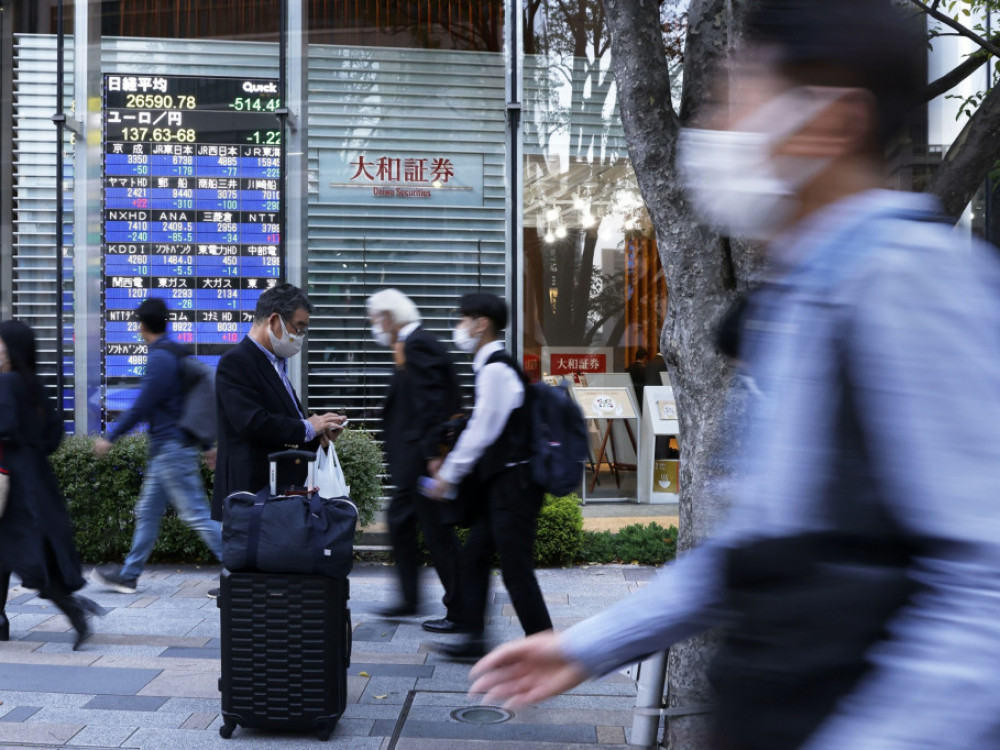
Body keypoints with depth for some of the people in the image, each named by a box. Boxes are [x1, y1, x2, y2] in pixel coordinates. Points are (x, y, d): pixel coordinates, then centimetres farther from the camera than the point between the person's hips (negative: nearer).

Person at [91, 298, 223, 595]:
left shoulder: (160, 358, -15)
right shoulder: (178, 353, 14)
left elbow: (142, 406, -18)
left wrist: (111, 437, -9)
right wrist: (207, 445, 23)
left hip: (171, 448, -10)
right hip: (167, 449, 10)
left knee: (196, 515, -7)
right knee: (147, 512, 16)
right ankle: (129, 575, 25)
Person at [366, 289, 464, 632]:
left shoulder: (417, 346, -16)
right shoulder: (413, 344, 16)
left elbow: (432, 404, -23)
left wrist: (432, 455, -25)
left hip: (425, 459, -11)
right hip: (414, 460, 11)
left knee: (438, 532, -3)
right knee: (399, 518, 19)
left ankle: (459, 612, 6)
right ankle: (409, 598, 30)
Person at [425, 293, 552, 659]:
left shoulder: (496, 370, -16)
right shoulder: (491, 367, 15)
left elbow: (481, 432, -16)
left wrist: (449, 475, -7)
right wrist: (450, 467, 19)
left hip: (514, 482, -10)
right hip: (501, 481, 10)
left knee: (516, 568, -3)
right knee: (472, 557, 13)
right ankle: (473, 637, 20)